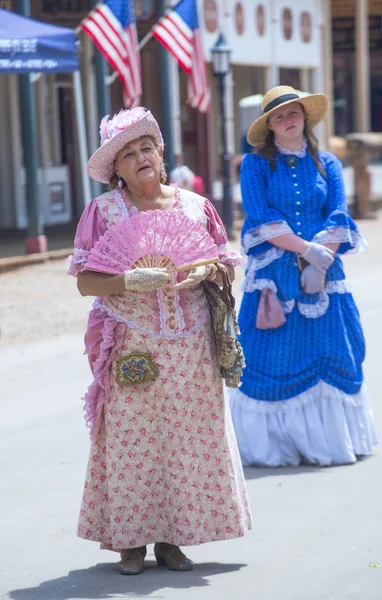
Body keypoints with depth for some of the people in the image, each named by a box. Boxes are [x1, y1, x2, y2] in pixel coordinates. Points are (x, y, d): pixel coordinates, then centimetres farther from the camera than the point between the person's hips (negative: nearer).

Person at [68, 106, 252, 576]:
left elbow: (226, 267, 11)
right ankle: (130, 540, 6)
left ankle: (172, 537, 11)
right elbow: (85, 282, -6)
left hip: (190, 346, 3)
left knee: (189, 436, 2)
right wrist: (133, 281, -21)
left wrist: (204, 273, -11)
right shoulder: (102, 211, -1)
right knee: (131, 439, -2)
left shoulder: (195, 206, 7)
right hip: (131, 348, -2)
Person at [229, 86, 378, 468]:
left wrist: (320, 265, -13)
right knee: (273, 358, -4)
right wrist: (307, 250, -15)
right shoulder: (256, 164, 3)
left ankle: (329, 438, 9)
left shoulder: (327, 164, 11)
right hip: (273, 275, -3)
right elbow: (260, 219, -8)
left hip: (323, 274, 3)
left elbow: (338, 220, 2)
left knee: (327, 357, 1)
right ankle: (274, 443, 2)